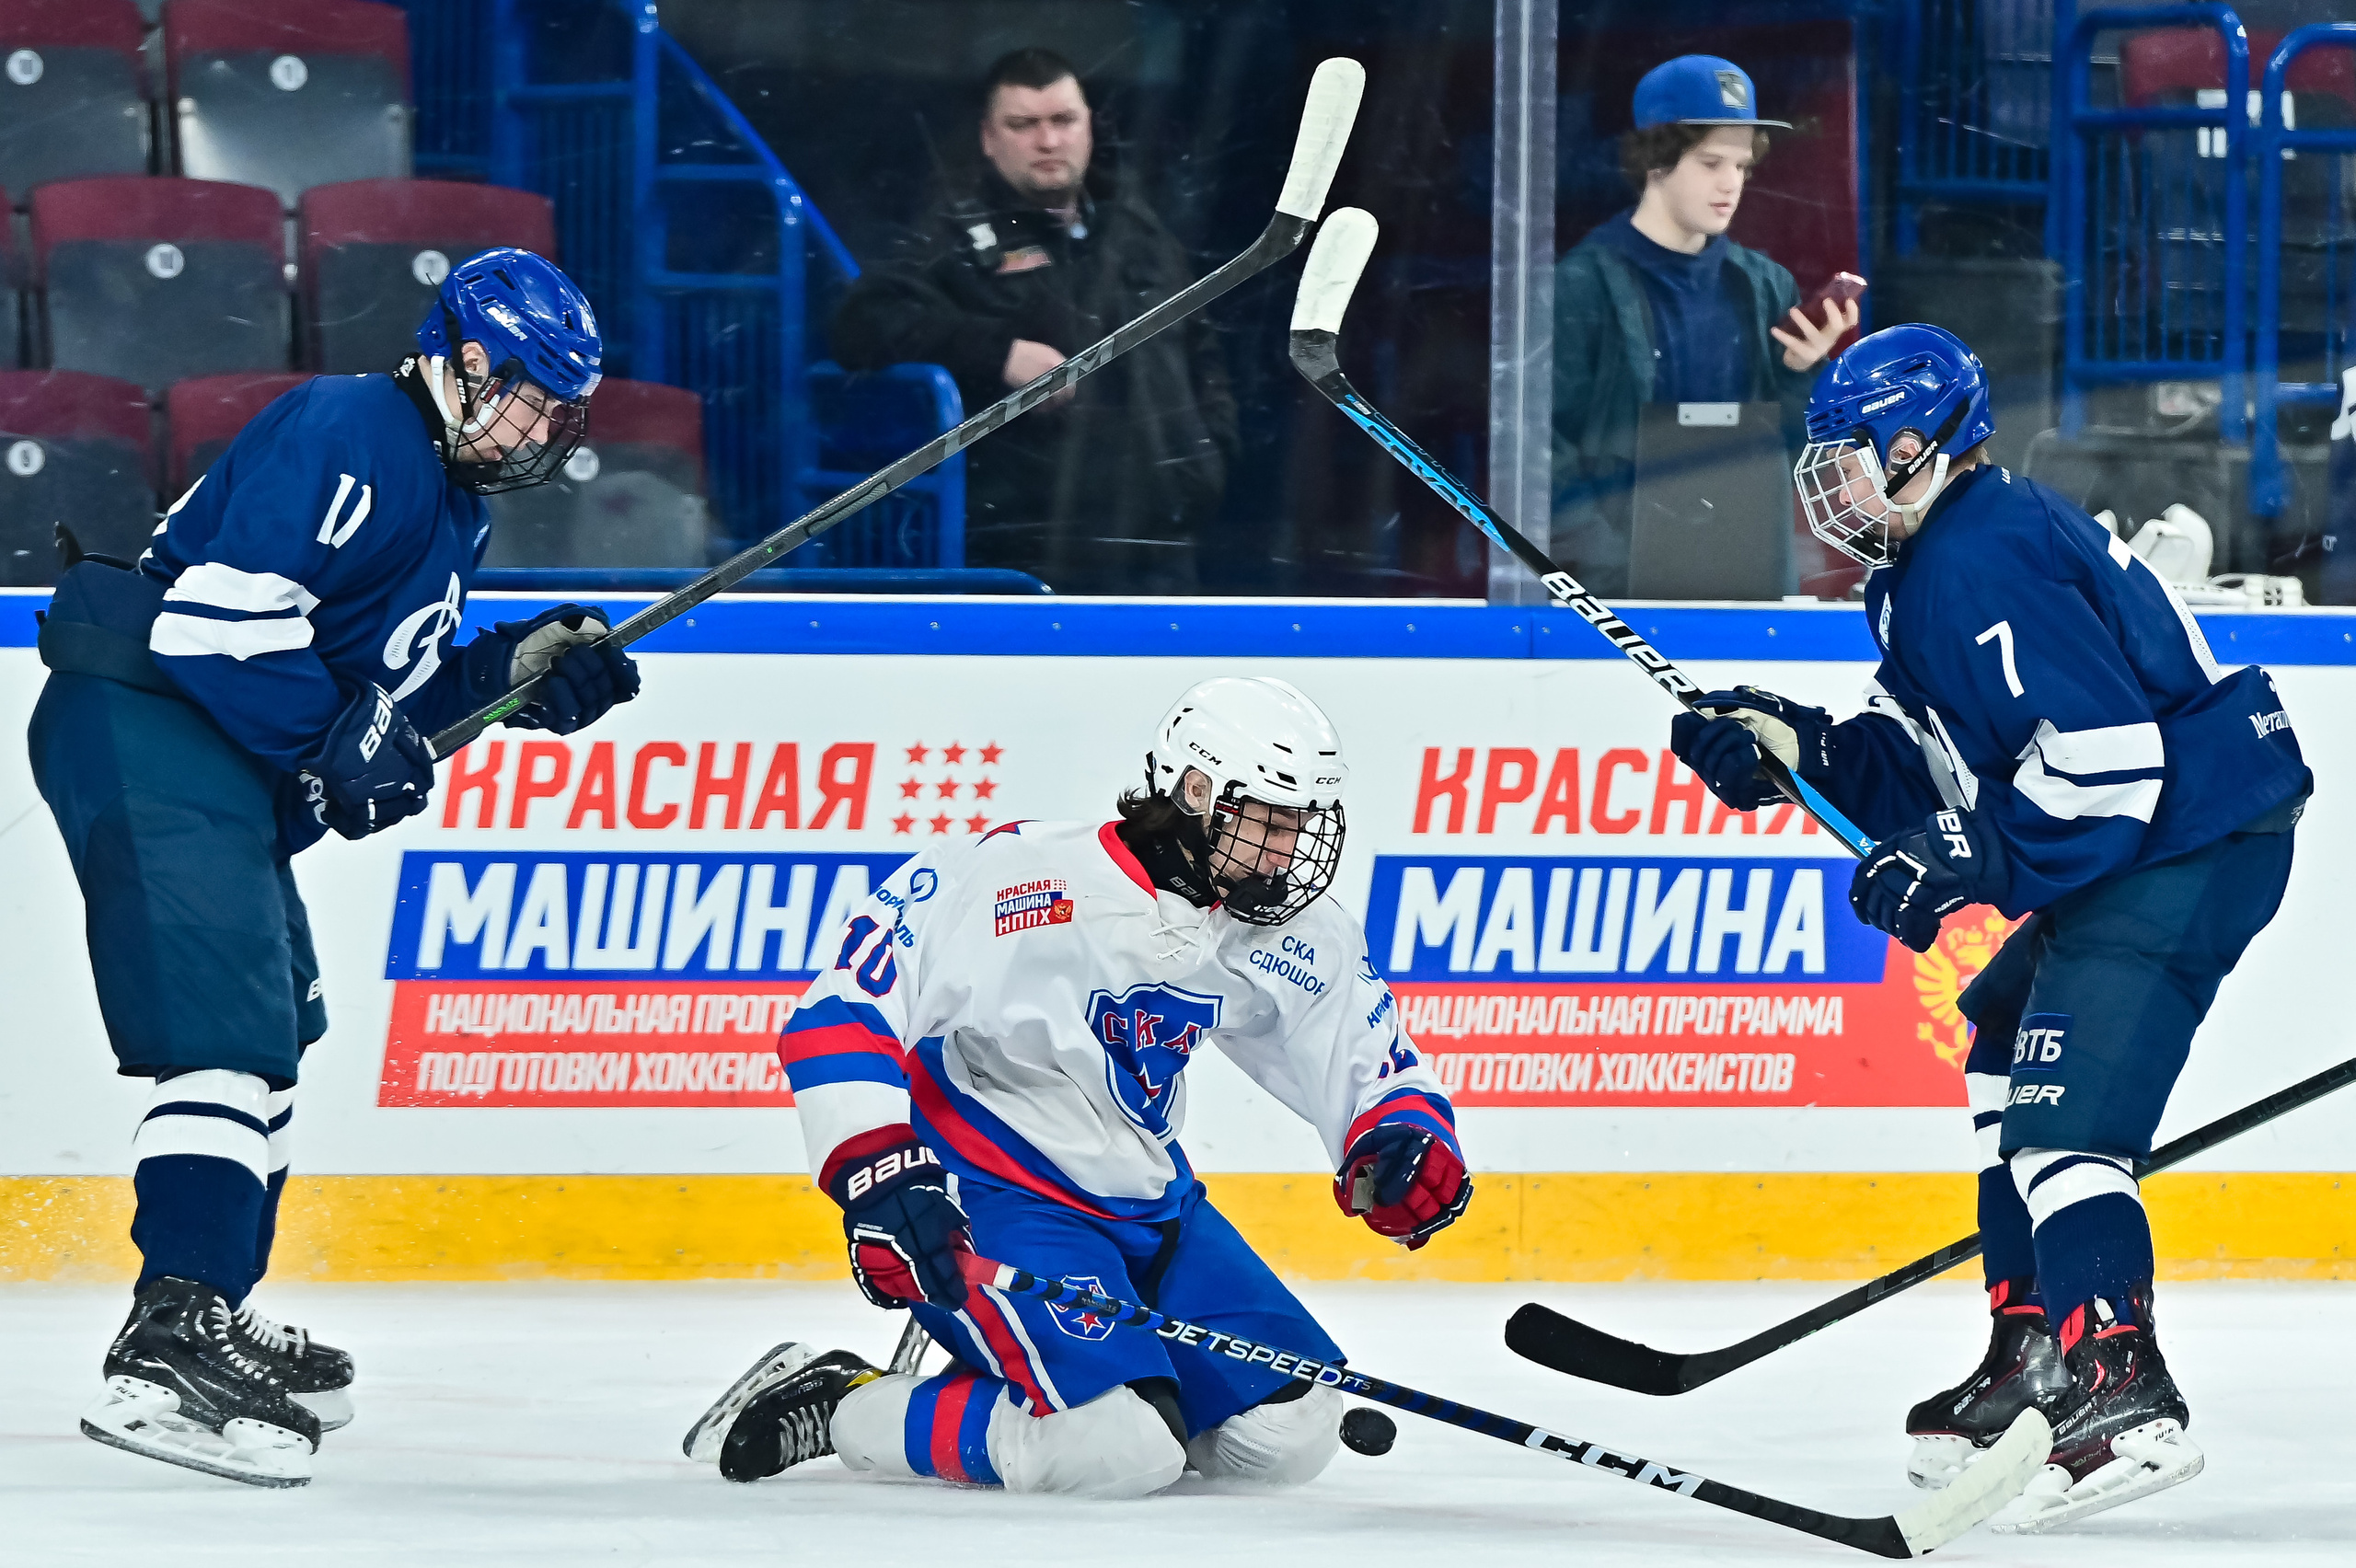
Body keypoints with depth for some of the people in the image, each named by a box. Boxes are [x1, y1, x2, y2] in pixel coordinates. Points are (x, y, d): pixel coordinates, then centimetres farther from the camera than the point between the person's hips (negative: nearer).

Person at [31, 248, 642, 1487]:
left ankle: (217, 1317, 36)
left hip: (221, 766, 11)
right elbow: (223, 608, -23)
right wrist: (332, 745, -20)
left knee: (274, 1021, 22)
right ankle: (165, 1350, -30)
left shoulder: (452, 509, 20)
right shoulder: (354, 436, -14)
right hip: (145, 728, -11)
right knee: (228, 1025, -20)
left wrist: (519, 669, 9)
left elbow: (383, 692, 21)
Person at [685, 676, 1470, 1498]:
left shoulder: (1296, 935, -1)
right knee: (1121, 1450, -26)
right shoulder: (1022, 879, -21)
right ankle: (836, 1407, -9)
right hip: (990, 1199, -8)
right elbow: (839, 1016, -21)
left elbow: (1369, 1061, 10)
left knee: (1291, 1432, 0)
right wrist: (881, 1180, -30)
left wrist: (1401, 1137, -13)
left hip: (1147, 1205, 8)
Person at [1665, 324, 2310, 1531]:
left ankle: (2123, 1403, -26)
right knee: (2006, 1053, 24)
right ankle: (2032, 1359, 28)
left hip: (2192, 842, -12)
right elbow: (1927, 759, 20)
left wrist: (1964, 860, -23)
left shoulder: (1981, 564, -19)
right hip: (2139, 845, 12)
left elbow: (2105, 754, -26)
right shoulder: (1929, 565, 16)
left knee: (2062, 1108, -19)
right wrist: (1791, 746, 8)